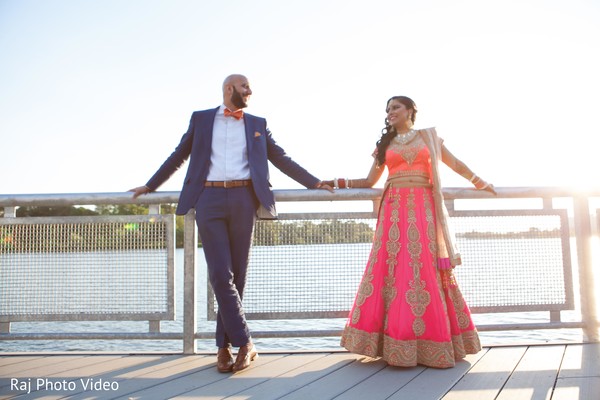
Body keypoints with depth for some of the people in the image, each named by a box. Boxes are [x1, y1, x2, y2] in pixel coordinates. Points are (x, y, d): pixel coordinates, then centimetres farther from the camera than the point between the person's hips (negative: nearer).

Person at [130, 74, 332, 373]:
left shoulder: (257, 123, 18)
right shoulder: (201, 119, 15)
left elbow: (282, 160, 17)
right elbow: (178, 156, 21)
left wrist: (315, 183, 11)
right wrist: (150, 186, 22)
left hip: (243, 199, 1)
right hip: (209, 199, -1)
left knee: (237, 274, 2)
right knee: (220, 275, -10)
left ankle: (224, 344, 13)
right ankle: (244, 343, -4)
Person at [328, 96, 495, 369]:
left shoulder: (428, 137, 15)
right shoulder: (385, 144, 18)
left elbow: (456, 164, 18)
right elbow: (370, 181, 15)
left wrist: (480, 183, 14)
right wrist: (340, 183, 5)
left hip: (423, 209, -1)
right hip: (394, 210, 2)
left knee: (425, 270, -7)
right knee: (391, 269, -8)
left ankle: (428, 343, -1)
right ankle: (396, 341, -4)